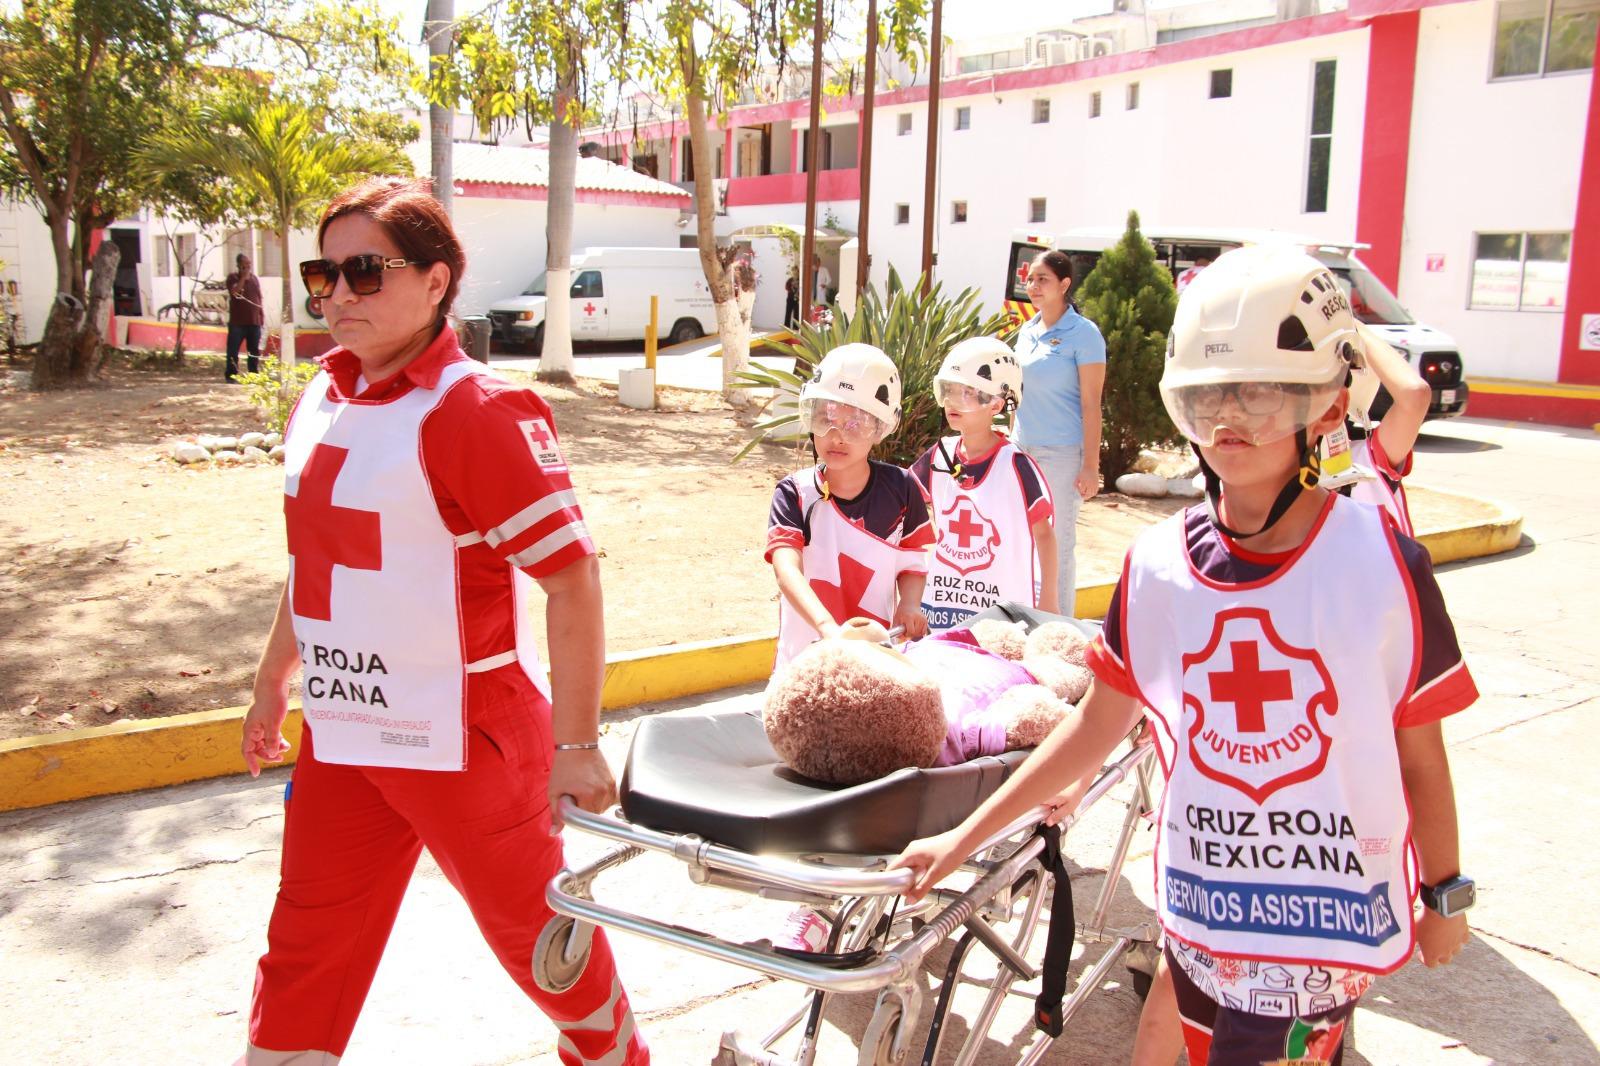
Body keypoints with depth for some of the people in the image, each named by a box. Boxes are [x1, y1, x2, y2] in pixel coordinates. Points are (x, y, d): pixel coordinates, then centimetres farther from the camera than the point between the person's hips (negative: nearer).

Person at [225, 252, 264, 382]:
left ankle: (254, 374, 15)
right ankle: (231, 374, 3)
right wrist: (243, 277, -19)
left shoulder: (254, 278, 13)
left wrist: (262, 313, 14)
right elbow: (234, 292, -20)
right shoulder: (233, 278, -1)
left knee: (255, 350, 8)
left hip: (254, 321, 4)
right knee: (233, 349, -3)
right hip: (237, 321, -4)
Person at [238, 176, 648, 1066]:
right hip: (342, 735, 6)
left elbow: (573, 577, -20)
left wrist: (577, 743, -19)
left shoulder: (477, 411, -18)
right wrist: (275, 682, 22)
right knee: (305, 953, 15)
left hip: (463, 740, -6)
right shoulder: (323, 404, 6)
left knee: (533, 926, 13)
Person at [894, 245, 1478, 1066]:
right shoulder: (1155, 567, -5)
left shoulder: (1384, 565, -12)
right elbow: (1097, 725, 2)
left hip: (1329, 926, -3)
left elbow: (1419, 752, -1)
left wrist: (1444, 895, 9)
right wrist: (964, 838, 2)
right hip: (1199, 905, 3)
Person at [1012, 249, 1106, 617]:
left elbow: (1091, 404, -10)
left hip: (1062, 452, -6)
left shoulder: (1082, 333, -9)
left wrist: (1090, 465, -13)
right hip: (1023, 448, 7)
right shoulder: (1027, 330, 11)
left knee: (1058, 542, 0)